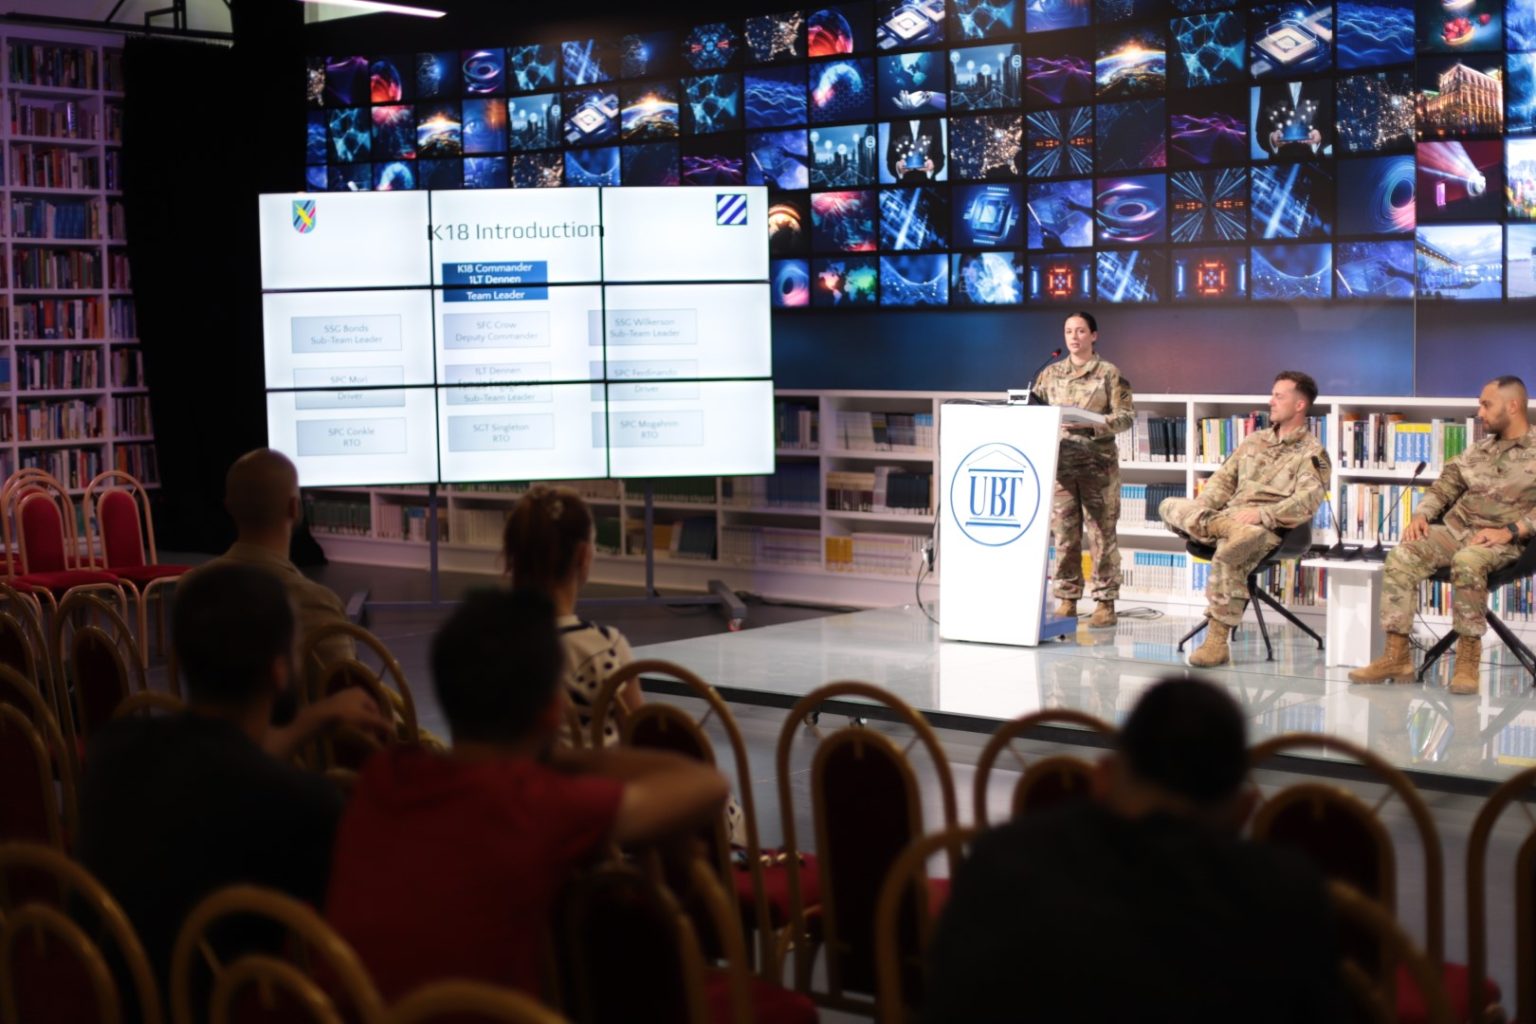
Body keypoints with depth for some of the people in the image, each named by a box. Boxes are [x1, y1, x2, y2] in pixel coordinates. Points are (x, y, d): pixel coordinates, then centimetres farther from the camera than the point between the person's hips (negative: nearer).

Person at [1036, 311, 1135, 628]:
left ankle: (1106, 602, 3)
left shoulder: (1109, 373, 3)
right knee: (1064, 534, 3)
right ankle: (1066, 600, 10)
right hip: (1060, 463, 3)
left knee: (1102, 534, -2)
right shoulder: (1050, 373, 13)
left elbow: (1127, 415, -3)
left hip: (1098, 464, -3)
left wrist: (1091, 424, -18)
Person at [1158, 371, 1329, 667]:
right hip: (1226, 517, 7)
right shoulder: (1255, 440, 23)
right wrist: (1200, 506, 1)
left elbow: (1306, 502, -14)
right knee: (1170, 506, -9)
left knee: (1228, 555, -40)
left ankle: (1217, 642, -35)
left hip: (1267, 529, -7)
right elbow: (1224, 478, 22)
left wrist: (1262, 514, -27)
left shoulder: (1312, 453, 1)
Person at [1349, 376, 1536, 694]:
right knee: (1401, 557, -21)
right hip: (1455, 529, 6)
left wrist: (1510, 531, -23)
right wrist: (1421, 515, 0)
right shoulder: (1478, 451, 20)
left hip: (1503, 541, -6)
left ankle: (1468, 658, -27)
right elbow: (1444, 487, 20)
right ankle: (1396, 655, -23)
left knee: (1467, 562, -39)